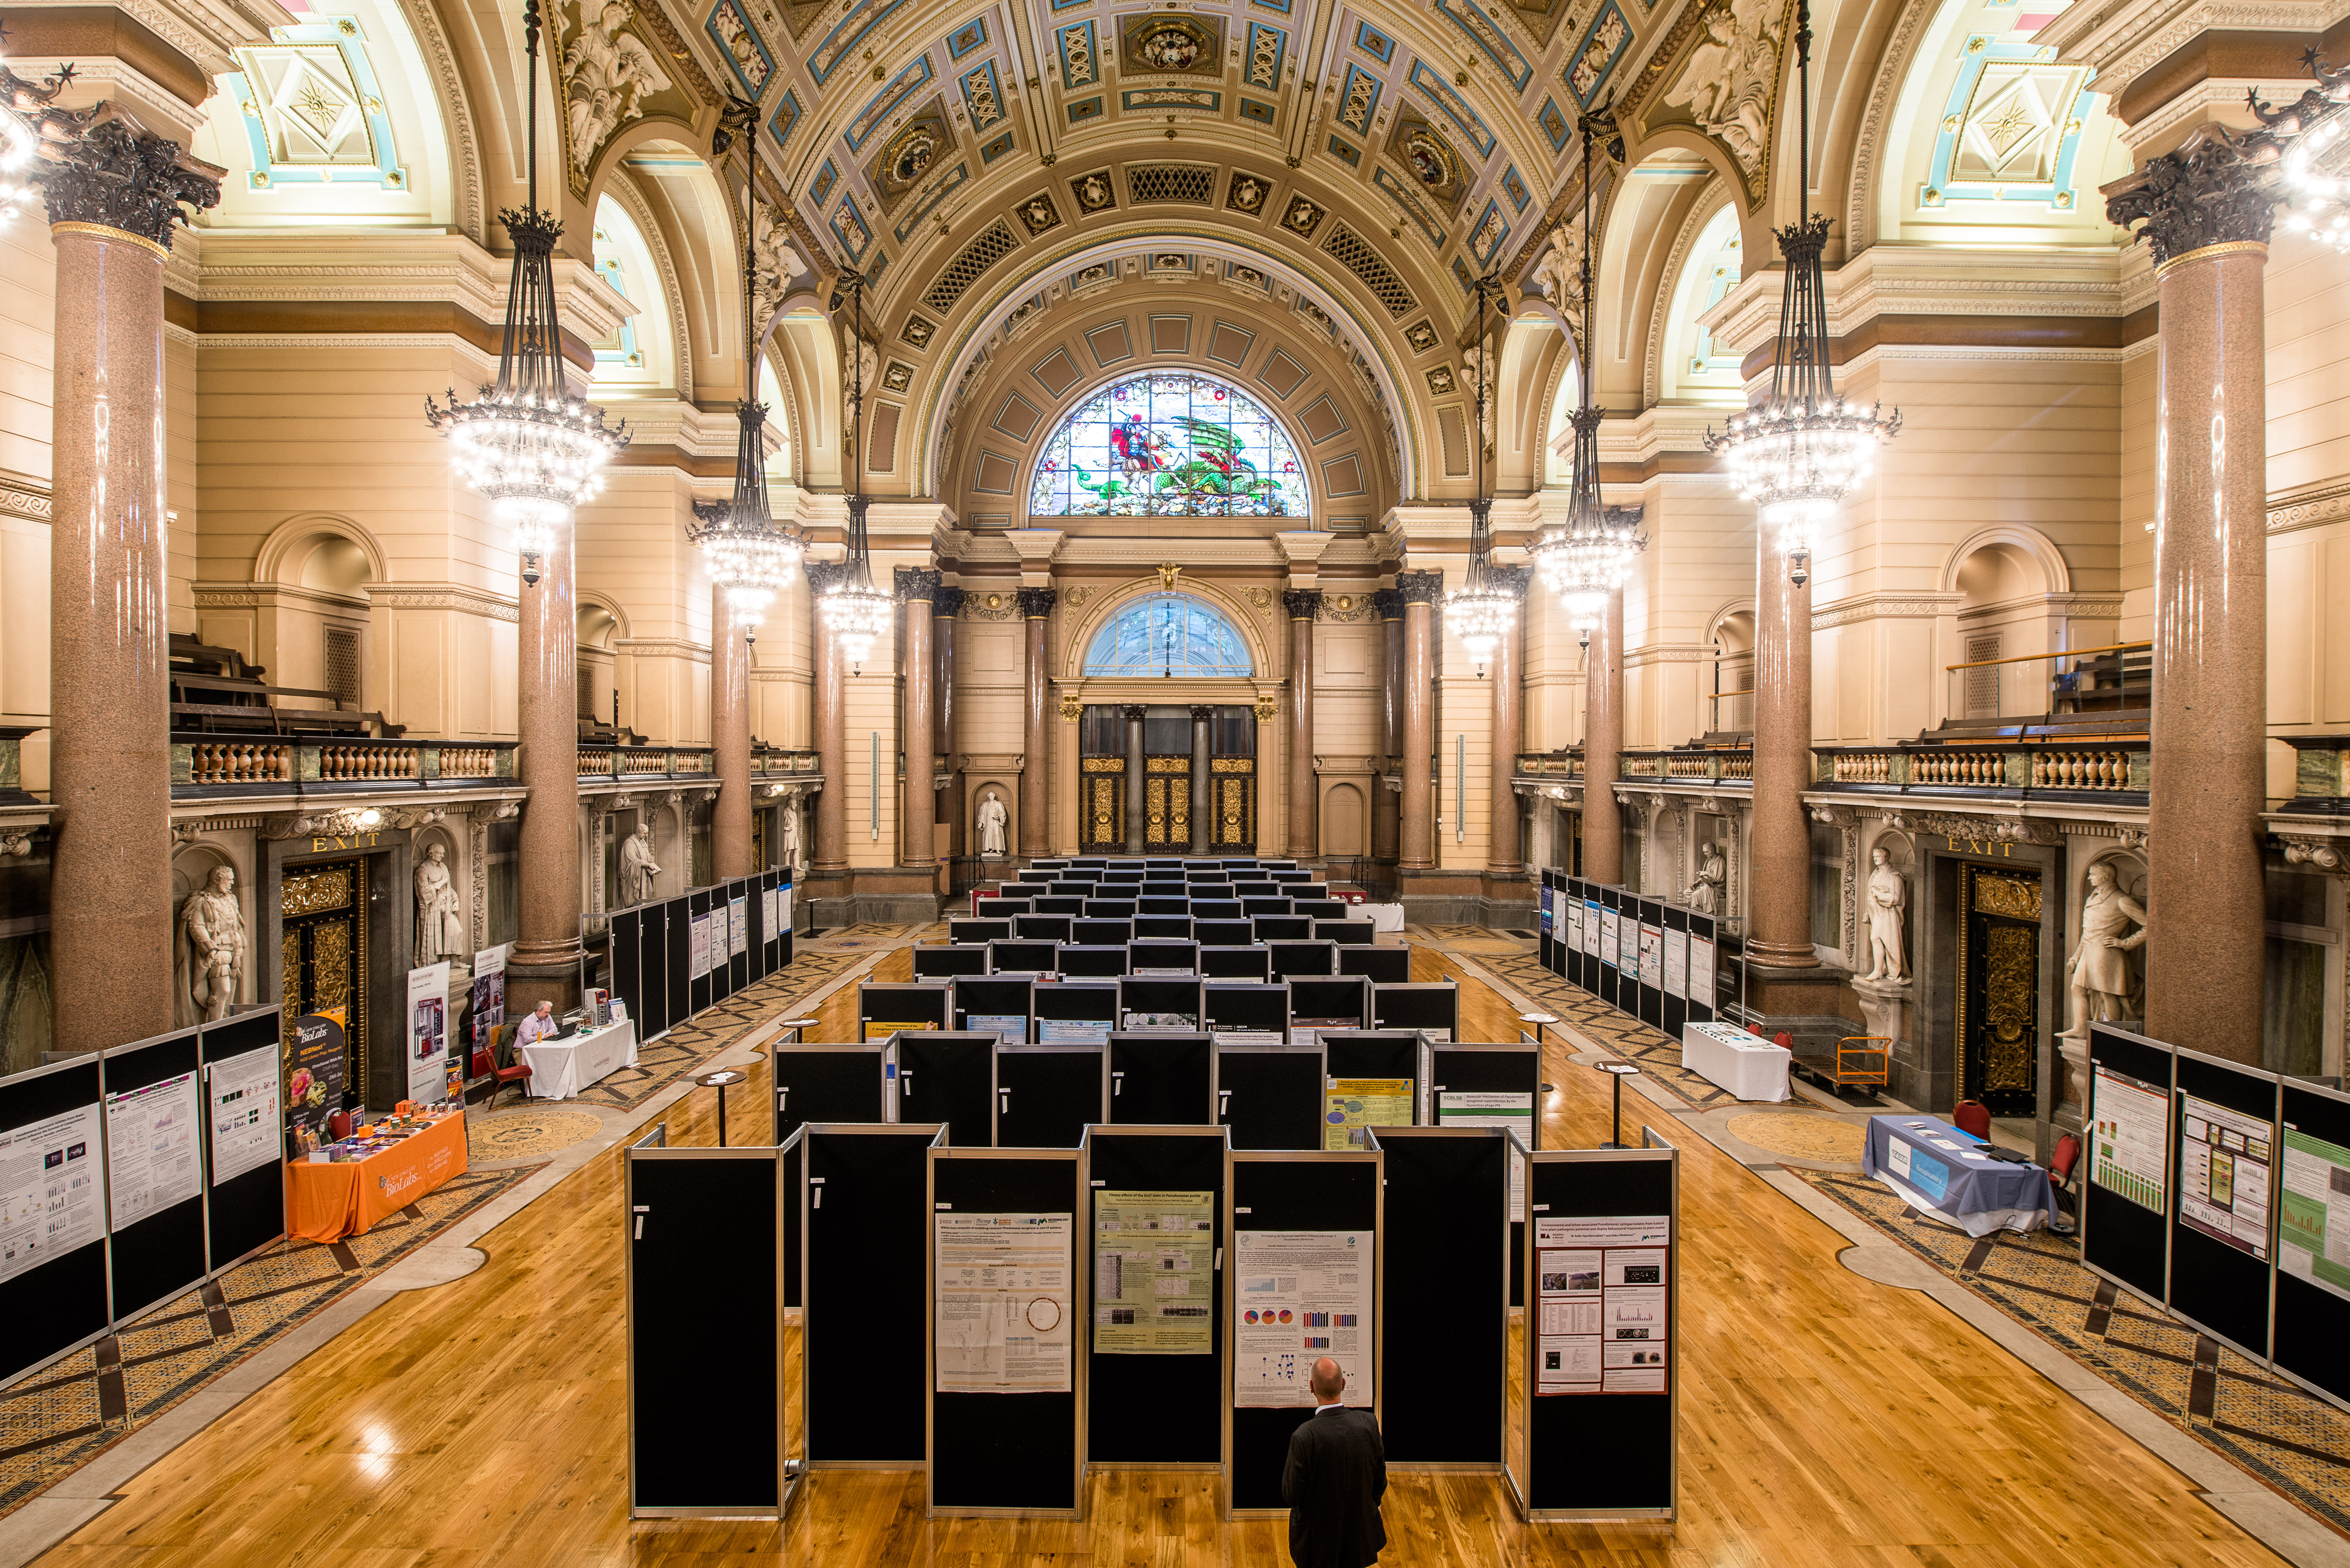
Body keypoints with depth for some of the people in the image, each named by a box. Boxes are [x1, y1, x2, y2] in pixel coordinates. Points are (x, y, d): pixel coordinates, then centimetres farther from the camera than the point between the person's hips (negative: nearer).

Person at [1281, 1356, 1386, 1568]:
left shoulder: (1303, 1437, -30)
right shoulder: (1368, 1423, -18)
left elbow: (1291, 1496, -19)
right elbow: (1380, 1482, -3)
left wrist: (1289, 1465, -2)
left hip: (1317, 1539, -3)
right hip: (1360, 1534, 3)